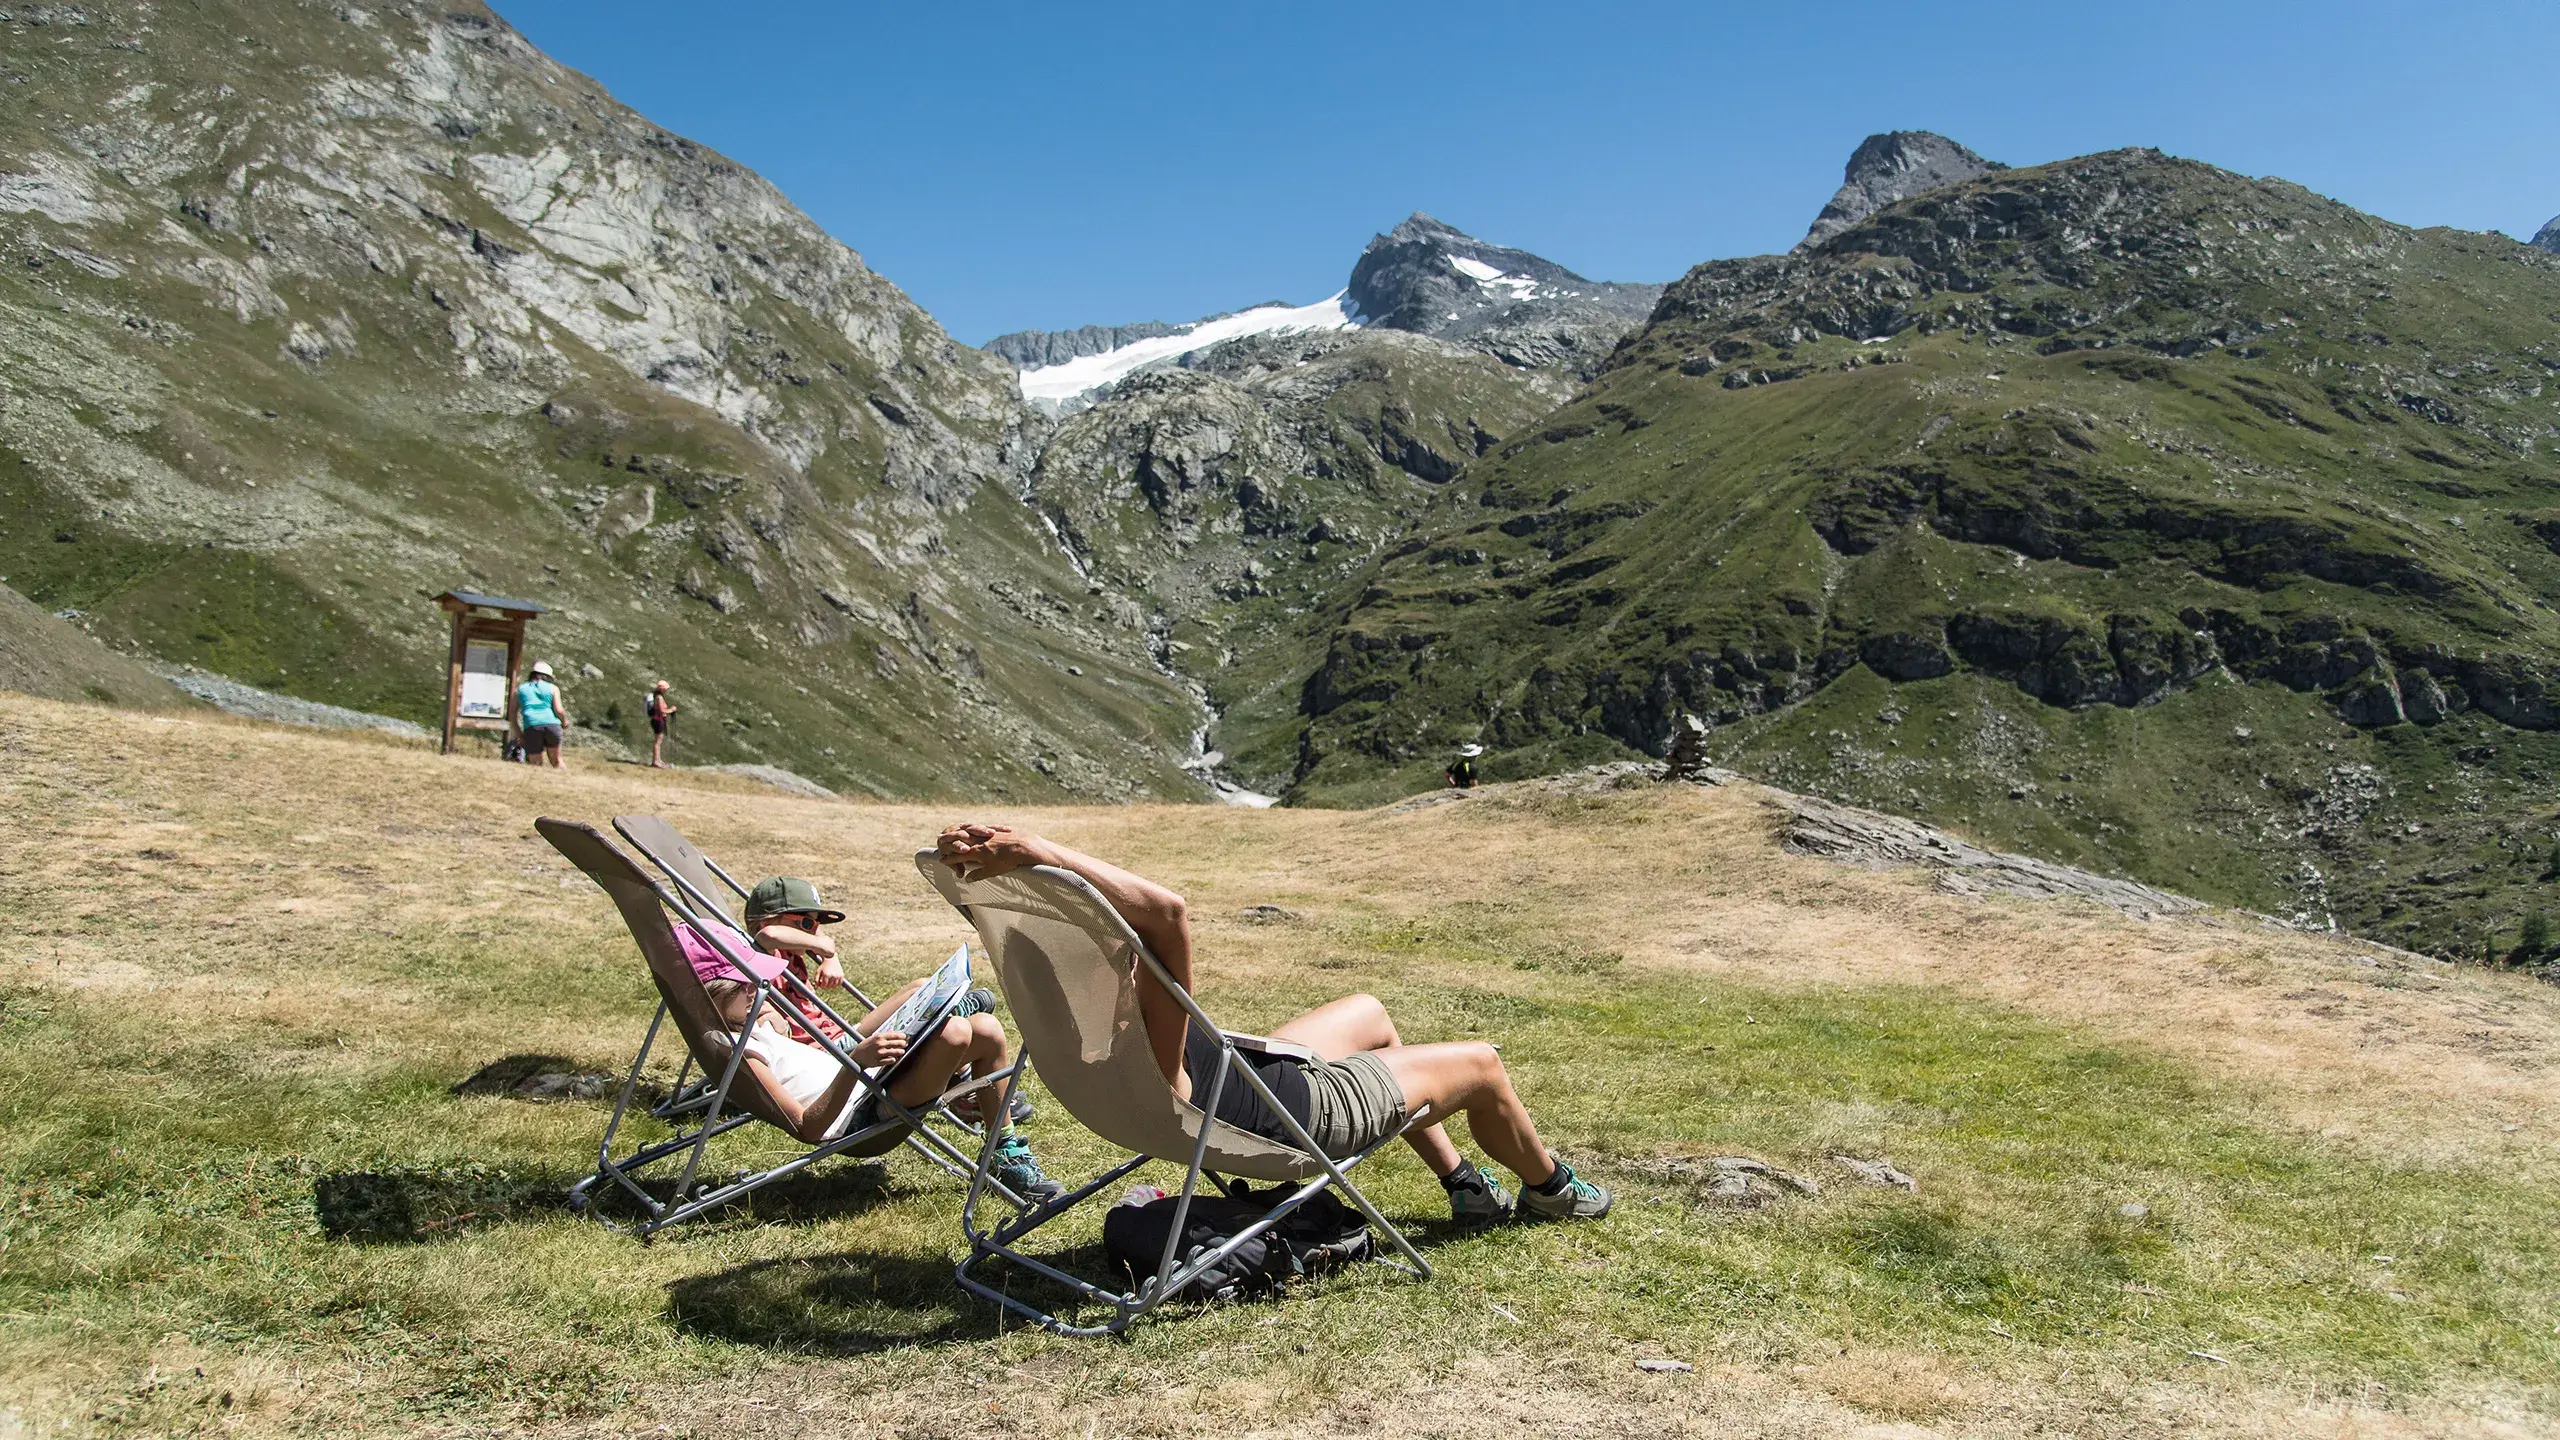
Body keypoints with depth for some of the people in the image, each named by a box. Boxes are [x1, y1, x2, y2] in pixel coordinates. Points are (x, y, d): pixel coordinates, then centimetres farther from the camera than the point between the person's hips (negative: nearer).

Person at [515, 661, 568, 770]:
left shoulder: (520, 689, 20)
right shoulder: (553, 688, 15)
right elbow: (558, 710, 2)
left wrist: (518, 732, 23)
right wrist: (564, 721, 21)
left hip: (531, 727, 0)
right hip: (552, 724, 0)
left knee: (535, 764, 1)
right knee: (556, 761, 16)